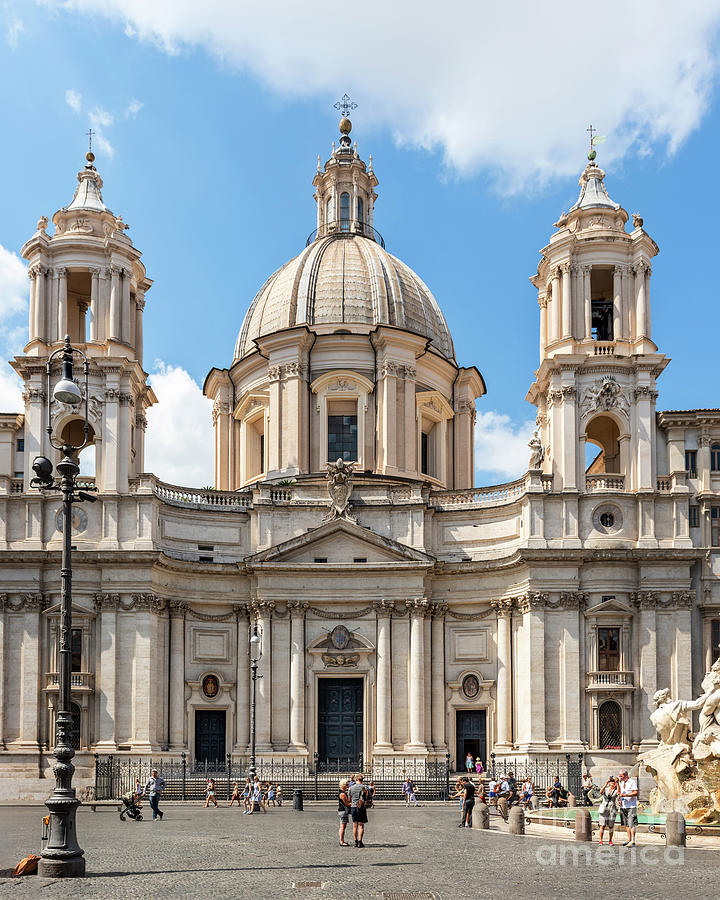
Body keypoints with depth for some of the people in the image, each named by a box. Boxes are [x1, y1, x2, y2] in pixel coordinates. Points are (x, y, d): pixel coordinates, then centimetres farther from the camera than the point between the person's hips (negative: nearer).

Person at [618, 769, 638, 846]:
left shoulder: (632, 782, -7)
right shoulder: (621, 783, 17)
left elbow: (635, 793, -14)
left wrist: (625, 795, -20)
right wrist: (620, 800, 10)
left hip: (631, 806, -8)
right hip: (623, 806, 8)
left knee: (631, 824, -12)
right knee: (626, 824, 9)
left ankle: (633, 841, -14)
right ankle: (629, 839, 16)